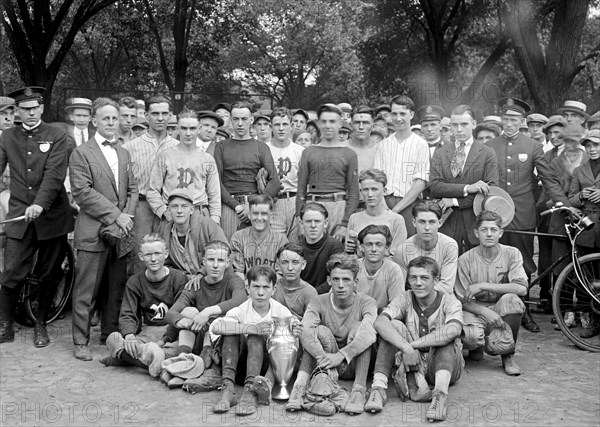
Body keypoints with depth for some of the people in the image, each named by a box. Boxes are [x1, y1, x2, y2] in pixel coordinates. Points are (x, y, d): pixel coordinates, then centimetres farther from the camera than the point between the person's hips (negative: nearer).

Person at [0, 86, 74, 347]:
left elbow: (54, 174, -13)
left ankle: (40, 325, 25)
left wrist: (40, 204, -27)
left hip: (52, 216, -1)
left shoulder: (57, 137, -1)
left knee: (50, 275, 8)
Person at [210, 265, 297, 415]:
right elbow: (215, 327, -28)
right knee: (232, 331, -23)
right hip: (240, 363, 1)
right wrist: (252, 328, -39)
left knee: (256, 337, -27)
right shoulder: (241, 311, -8)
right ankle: (227, 389, -33)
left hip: (268, 365, -1)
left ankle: (250, 392, -41)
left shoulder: (282, 312, -6)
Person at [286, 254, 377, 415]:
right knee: (320, 331, -24)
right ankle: (300, 385, -38)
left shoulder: (366, 303, -8)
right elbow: (305, 331, -26)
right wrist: (322, 357, -42)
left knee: (358, 327, -24)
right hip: (326, 365, 1)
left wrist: (341, 356, -42)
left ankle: (359, 390, -33)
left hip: (353, 365, -1)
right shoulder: (319, 303, -4)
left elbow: (369, 334, -30)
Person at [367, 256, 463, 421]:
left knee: (445, 335, -28)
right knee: (394, 326, -19)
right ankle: (379, 387, -33)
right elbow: (380, 322, -25)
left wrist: (413, 344, -34)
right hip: (413, 365, 2)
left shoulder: (449, 301, -10)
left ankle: (440, 393, -45)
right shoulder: (405, 299, -4)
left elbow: (453, 330, -34)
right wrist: (406, 347, -39)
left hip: (445, 365, -2)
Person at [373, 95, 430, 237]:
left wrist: (396, 208, -11)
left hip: (409, 204, -2)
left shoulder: (420, 144, 3)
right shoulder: (384, 144, 12)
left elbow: (420, 183, -5)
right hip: (384, 202, 2)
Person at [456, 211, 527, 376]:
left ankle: (508, 356, -11)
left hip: (501, 309, 1)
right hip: (476, 309, -1)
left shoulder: (511, 254, -7)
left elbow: (522, 289, -20)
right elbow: (463, 301, -8)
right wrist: (485, 312, -28)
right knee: (471, 336, -34)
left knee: (511, 299, -33)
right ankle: (476, 346, 10)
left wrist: (483, 285, -25)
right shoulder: (466, 259, -10)